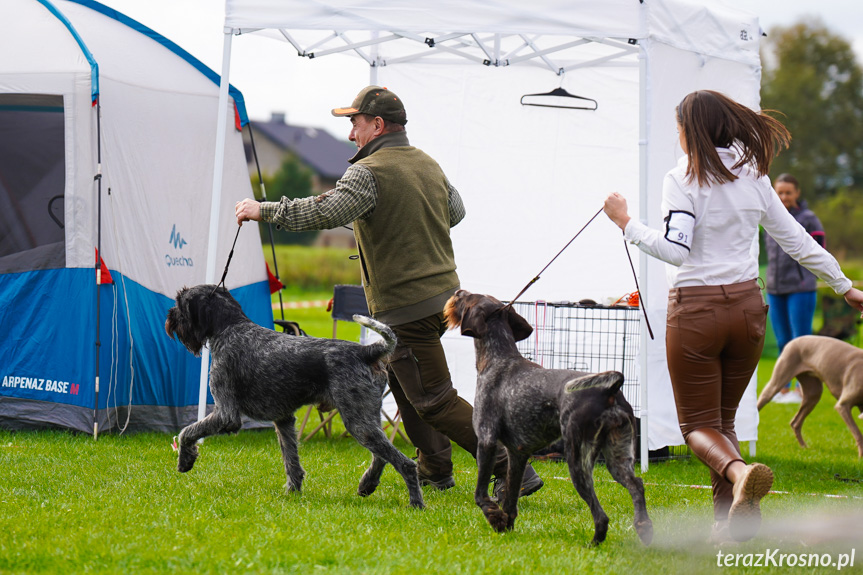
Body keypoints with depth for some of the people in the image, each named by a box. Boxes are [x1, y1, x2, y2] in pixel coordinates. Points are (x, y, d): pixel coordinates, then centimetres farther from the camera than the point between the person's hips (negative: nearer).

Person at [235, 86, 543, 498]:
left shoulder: (370, 173, -17)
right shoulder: (428, 164, 10)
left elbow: (326, 212, -30)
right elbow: (455, 211, 25)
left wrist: (264, 210, -22)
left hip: (408, 306, -9)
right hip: (444, 290, 9)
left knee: (434, 400, -4)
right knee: (400, 378, 23)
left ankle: (512, 467, -6)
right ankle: (434, 469, 28)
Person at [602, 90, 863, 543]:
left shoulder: (683, 179, -9)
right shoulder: (753, 174, 6)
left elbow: (676, 250, -20)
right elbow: (795, 239, 10)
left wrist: (626, 223, -10)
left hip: (696, 309, -5)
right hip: (747, 307, 5)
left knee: (698, 424, 4)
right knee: (724, 420, 18)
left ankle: (739, 472, -28)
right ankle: (731, 522, 6)